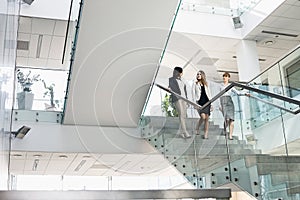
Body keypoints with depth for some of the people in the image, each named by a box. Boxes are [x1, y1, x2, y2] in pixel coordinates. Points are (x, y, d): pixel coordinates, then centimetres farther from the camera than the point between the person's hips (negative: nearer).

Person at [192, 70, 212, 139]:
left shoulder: (206, 84, 17)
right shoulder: (195, 83, 8)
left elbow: (209, 94, 19)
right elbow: (193, 93, 2)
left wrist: (211, 103, 12)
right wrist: (194, 103, -8)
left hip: (206, 102, 4)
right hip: (199, 102, -3)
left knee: (206, 118, -1)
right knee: (203, 116, -19)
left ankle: (206, 134, 4)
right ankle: (197, 128, 6)